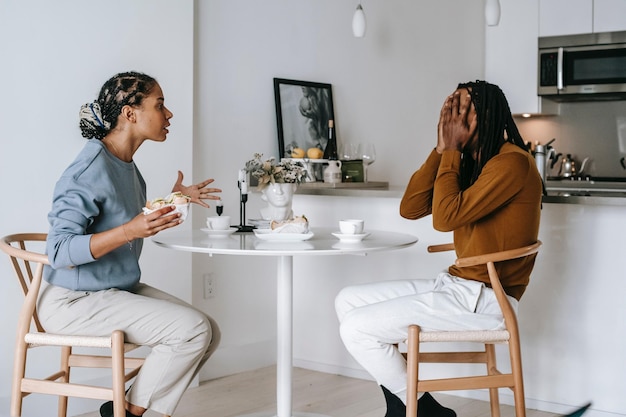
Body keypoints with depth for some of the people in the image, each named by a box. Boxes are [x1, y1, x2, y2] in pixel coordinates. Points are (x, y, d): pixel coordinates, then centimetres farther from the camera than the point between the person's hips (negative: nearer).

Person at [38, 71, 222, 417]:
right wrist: (129, 230, -36)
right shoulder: (90, 169, -21)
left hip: (119, 289, 9)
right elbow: (60, 252, -26)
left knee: (208, 332, -4)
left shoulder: (126, 165, 7)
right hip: (73, 300, -9)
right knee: (193, 329, -20)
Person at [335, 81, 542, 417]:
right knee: (347, 301, 8)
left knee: (356, 329, -13)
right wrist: (441, 149, -2)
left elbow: (445, 218, -24)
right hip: (456, 285, 10)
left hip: (486, 299, -10)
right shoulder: (469, 164, 14)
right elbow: (410, 208, 6)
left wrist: (452, 151, -13)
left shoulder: (512, 163, -15)